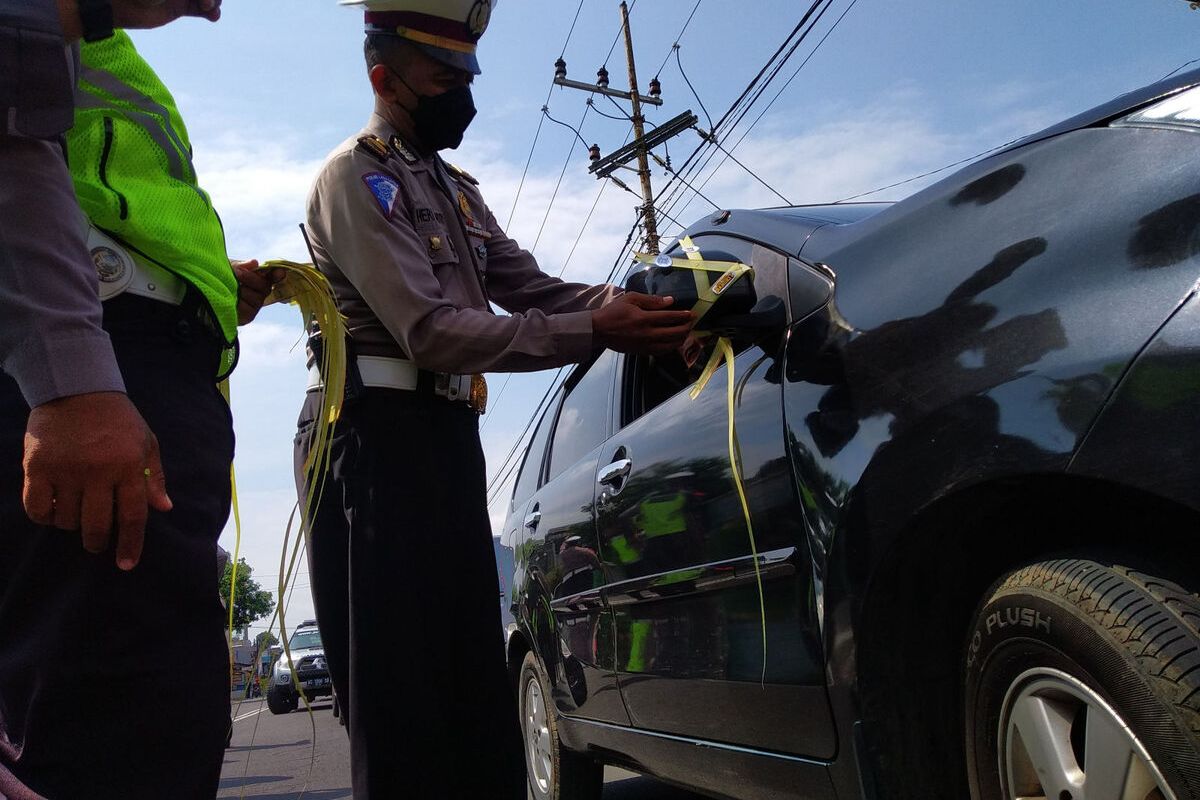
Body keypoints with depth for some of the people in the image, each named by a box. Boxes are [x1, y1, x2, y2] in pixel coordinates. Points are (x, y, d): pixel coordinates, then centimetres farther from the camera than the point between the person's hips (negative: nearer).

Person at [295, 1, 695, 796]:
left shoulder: (455, 188, 23)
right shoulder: (358, 176, -6)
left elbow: (532, 288, 12)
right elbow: (431, 332, -19)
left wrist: (630, 302, -7)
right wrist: (595, 333, -23)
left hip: (449, 436, 9)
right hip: (377, 437, -8)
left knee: (477, 679, 9)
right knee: (402, 699, -6)